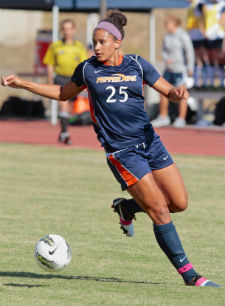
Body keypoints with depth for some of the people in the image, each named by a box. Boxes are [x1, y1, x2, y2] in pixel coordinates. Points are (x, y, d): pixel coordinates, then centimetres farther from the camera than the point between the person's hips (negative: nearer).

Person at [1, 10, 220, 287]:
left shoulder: (137, 65, 2)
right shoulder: (88, 69, 0)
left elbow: (169, 92, 5)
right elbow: (63, 93, 17)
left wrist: (178, 94, -19)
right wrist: (22, 84, 12)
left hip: (149, 142, 4)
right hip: (121, 152, -4)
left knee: (179, 203, 1)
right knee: (159, 211, -11)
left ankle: (126, 208, 27)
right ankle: (188, 274, -4)